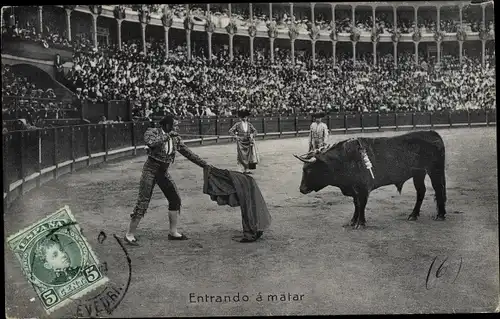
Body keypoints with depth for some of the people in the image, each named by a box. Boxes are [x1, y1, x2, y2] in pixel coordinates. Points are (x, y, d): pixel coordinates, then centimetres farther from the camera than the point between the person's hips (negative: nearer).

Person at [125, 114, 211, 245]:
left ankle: (173, 232, 17)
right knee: (142, 202, -8)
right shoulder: (152, 132, -11)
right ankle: (130, 235, 0)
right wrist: (167, 135, -26)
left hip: (164, 172, 6)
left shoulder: (175, 138, 4)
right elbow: (151, 143, -34)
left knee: (175, 199, 4)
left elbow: (188, 153, 11)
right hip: (150, 170, -6)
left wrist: (204, 164, 11)